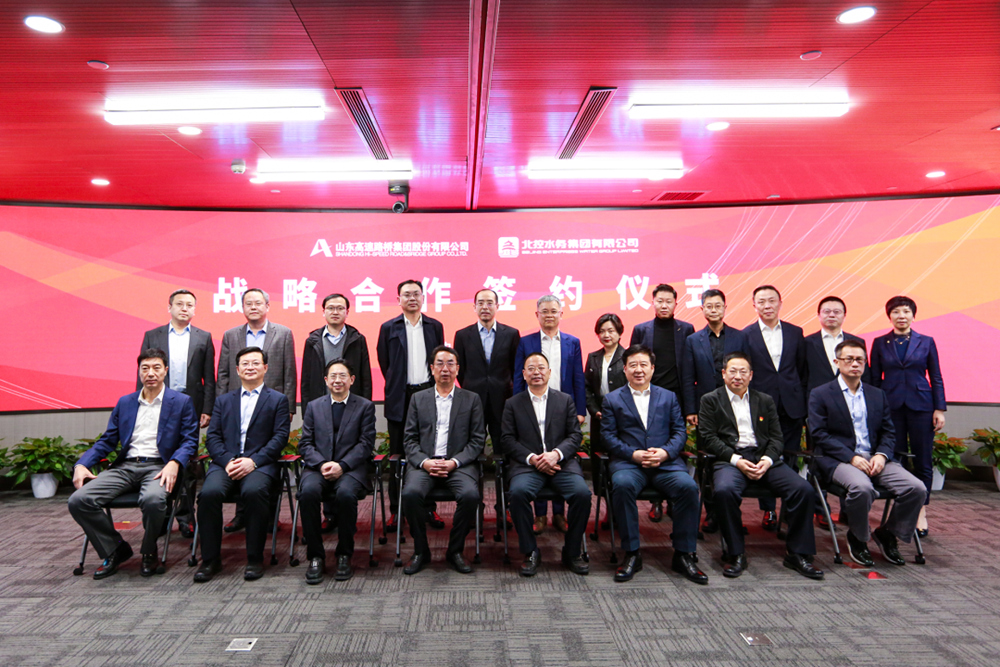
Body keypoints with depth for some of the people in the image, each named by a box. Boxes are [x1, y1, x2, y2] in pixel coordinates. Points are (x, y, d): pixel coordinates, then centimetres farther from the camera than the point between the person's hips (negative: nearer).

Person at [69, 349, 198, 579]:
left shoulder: (182, 402, 8)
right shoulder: (124, 403, 21)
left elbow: (190, 440, 0)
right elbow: (107, 441, 17)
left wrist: (174, 464, -20)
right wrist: (81, 464, -1)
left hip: (157, 466, -4)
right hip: (125, 466, 5)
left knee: (153, 499, -37)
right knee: (78, 500, -18)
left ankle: (149, 552, -4)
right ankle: (115, 549, 4)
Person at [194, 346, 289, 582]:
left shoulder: (278, 399, 13)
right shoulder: (223, 401, 22)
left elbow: (280, 437, 2)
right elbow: (213, 437, 11)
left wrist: (253, 461, -12)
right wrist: (228, 461, -9)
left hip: (259, 463, -2)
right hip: (225, 462, 3)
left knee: (254, 491, -34)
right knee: (209, 492, -28)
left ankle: (255, 559, -18)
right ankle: (210, 560, -12)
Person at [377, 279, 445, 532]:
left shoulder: (435, 327, 9)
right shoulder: (389, 328, 5)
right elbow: (384, 362, 9)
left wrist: (434, 387, 9)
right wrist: (396, 384, 9)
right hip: (400, 398, -1)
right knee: (398, 455, 4)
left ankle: (429, 508, 12)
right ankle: (396, 510, 11)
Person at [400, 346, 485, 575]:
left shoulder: (471, 400, 11)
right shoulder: (418, 399, 14)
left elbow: (477, 440, 4)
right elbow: (410, 438, 9)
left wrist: (454, 462, -11)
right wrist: (424, 462, -10)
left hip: (459, 463, -1)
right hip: (424, 462, 1)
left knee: (470, 495, -30)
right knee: (411, 493, -29)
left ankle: (455, 551, -6)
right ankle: (420, 551, -6)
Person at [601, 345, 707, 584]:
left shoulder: (669, 397, 19)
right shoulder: (612, 399, 13)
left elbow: (680, 432, 11)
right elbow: (608, 436, 4)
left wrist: (665, 452, -10)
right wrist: (633, 454, -12)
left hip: (665, 462, 2)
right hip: (628, 462, -1)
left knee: (688, 486, -28)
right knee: (622, 485, -35)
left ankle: (684, 554, -12)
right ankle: (631, 554, -19)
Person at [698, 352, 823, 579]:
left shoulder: (765, 401, 21)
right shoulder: (711, 400, 11)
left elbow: (776, 437, 13)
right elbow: (707, 438, 0)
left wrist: (768, 459, -8)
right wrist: (736, 460, -13)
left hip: (764, 458, 3)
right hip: (730, 459, -3)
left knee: (804, 490, -21)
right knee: (724, 490, -36)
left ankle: (798, 554, -6)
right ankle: (736, 554, -18)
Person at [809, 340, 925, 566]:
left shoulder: (878, 395, 19)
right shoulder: (820, 395, 3)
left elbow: (889, 433, 14)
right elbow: (819, 435, -6)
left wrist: (882, 455, -8)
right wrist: (852, 457, -16)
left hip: (875, 459, 5)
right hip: (838, 460, -5)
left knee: (917, 488, -18)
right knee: (862, 487, -35)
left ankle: (888, 534, 8)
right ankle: (857, 537, -4)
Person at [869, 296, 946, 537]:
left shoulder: (926, 342, 6)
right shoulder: (880, 343, 6)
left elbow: (936, 378, 6)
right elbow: (875, 379, 7)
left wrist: (939, 409, -1)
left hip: (920, 406, 0)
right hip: (891, 406, 0)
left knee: (922, 461, 3)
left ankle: (920, 512, 14)